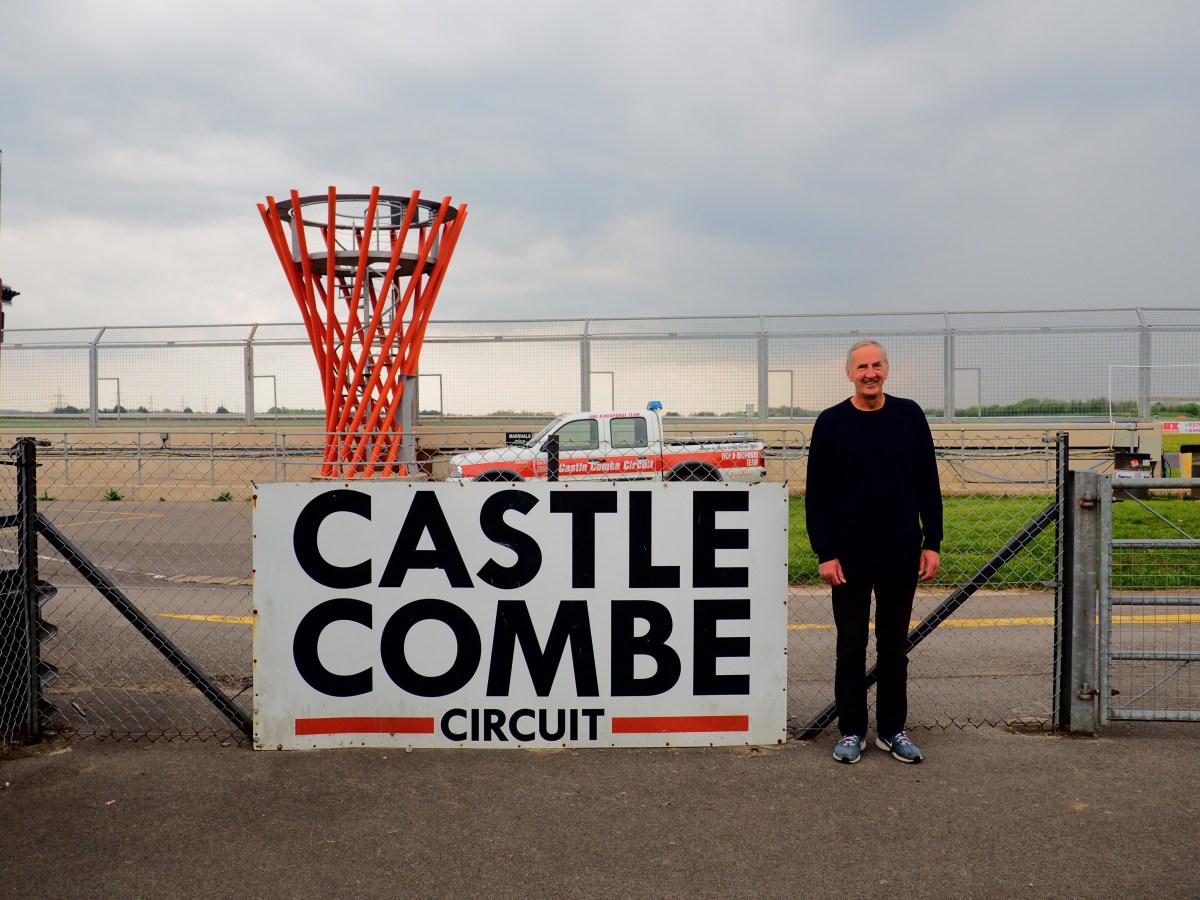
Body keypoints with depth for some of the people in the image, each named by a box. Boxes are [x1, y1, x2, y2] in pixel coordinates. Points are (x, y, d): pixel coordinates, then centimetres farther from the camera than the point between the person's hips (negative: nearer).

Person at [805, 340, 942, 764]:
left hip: (901, 554, 2)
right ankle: (851, 731, 19)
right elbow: (816, 494, -2)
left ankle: (892, 729, 24)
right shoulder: (831, 423, -2)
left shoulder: (909, 415, 3)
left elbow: (928, 484, 6)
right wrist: (824, 553, -8)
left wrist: (932, 542, 1)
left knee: (894, 646, 11)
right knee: (851, 646, 7)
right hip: (849, 556, -1)